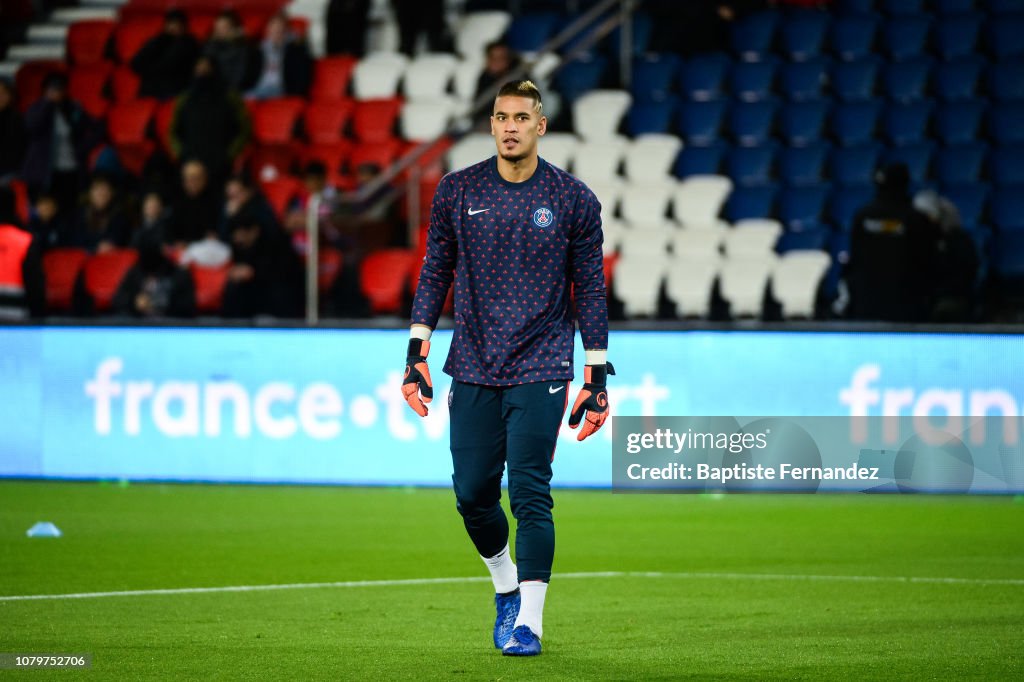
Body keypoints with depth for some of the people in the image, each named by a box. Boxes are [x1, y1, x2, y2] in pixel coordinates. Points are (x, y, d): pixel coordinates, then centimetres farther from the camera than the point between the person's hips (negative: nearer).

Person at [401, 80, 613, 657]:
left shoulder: (574, 199, 1)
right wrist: (418, 350, 3)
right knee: (472, 495, 3)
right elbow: (436, 273, 11)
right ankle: (506, 587, 29)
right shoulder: (457, 192, 6)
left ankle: (529, 621, -6)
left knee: (529, 493, -11)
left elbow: (590, 290, 4)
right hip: (473, 370, 3)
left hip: (540, 371, -3)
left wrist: (597, 377, 1)